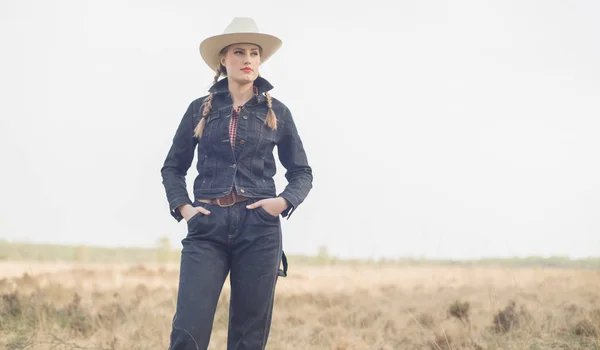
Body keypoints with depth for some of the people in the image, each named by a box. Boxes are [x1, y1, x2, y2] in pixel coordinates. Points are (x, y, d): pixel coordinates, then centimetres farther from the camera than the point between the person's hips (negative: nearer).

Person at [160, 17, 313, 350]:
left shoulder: (276, 112, 9)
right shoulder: (200, 109, 9)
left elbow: (302, 172, 14)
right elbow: (172, 167, 17)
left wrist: (285, 201, -5)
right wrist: (181, 206, 0)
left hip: (259, 229, 1)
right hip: (207, 227, 0)